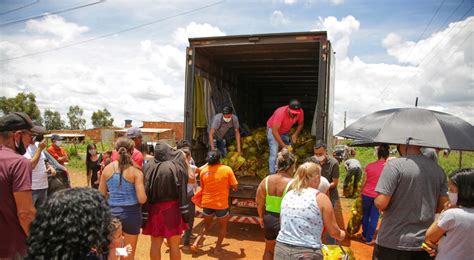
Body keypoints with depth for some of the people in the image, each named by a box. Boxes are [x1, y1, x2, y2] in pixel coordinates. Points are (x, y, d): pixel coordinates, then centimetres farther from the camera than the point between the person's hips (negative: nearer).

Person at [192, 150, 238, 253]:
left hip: (207, 203, 3)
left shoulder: (203, 171, 0)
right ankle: (218, 247, 23)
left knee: (206, 225, 24)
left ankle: (195, 243, 13)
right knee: (223, 226, 20)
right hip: (221, 204, -3)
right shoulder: (227, 169, -10)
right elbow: (235, 188, -8)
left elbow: (202, 187, 10)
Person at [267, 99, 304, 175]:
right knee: (274, 154, -15)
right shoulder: (281, 113, -38)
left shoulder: (300, 112, -22)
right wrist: (283, 145, -40)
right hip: (273, 130, -5)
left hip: (286, 131, 6)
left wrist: (295, 134, -17)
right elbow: (275, 131, -38)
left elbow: (301, 124, -1)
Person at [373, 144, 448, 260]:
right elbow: (443, 206, 7)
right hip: (425, 244, 5)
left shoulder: (394, 165, -16)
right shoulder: (438, 169, 3)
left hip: (393, 244, -5)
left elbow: (381, 203, -20)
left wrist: (376, 200, 2)